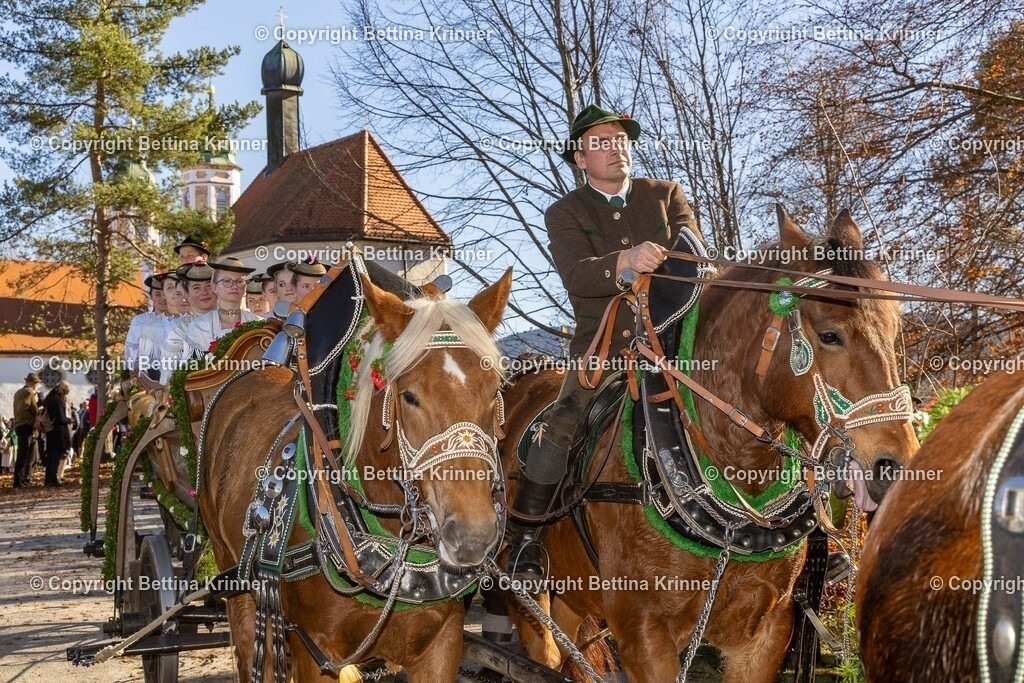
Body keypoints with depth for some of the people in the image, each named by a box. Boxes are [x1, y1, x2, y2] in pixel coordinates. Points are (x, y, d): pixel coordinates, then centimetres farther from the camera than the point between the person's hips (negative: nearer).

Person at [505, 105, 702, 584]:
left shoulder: (666, 195, 13)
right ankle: (525, 539, -12)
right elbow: (575, 274, -14)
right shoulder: (565, 213, 6)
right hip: (601, 344, -2)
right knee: (562, 423, -22)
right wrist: (624, 263, -36)